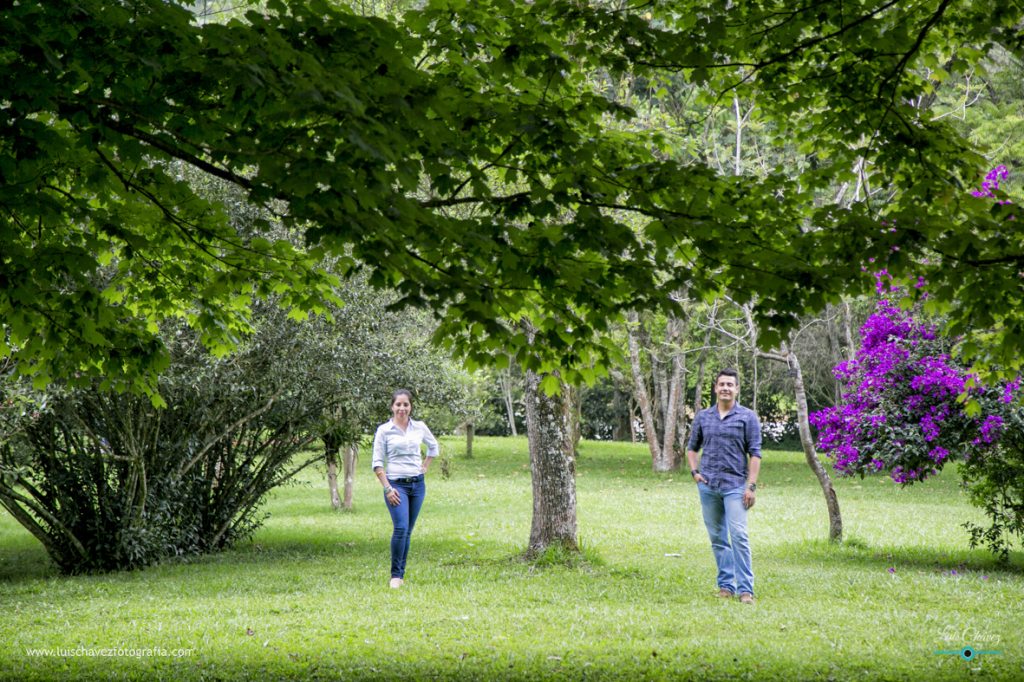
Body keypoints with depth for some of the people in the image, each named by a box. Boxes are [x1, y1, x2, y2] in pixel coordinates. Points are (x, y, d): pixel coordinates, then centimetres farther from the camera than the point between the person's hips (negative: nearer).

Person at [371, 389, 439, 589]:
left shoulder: (419, 427, 8)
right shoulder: (384, 430, -1)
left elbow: (434, 446, 28)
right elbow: (377, 463, -2)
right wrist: (387, 488, -10)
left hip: (417, 484, 4)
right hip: (396, 484, -4)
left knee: (408, 531, 5)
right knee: (401, 527, -19)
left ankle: (401, 574, 14)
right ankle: (395, 575, -12)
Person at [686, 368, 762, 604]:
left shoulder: (748, 417, 1)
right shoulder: (703, 416, 11)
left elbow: (754, 453, -1)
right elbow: (692, 447, 23)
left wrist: (751, 485, -8)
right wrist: (694, 472, 6)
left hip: (735, 484, -4)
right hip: (708, 485, 4)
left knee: (739, 536, -12)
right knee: (717, 537, 7)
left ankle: (745, 588, -9)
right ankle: (726, 585, 15)